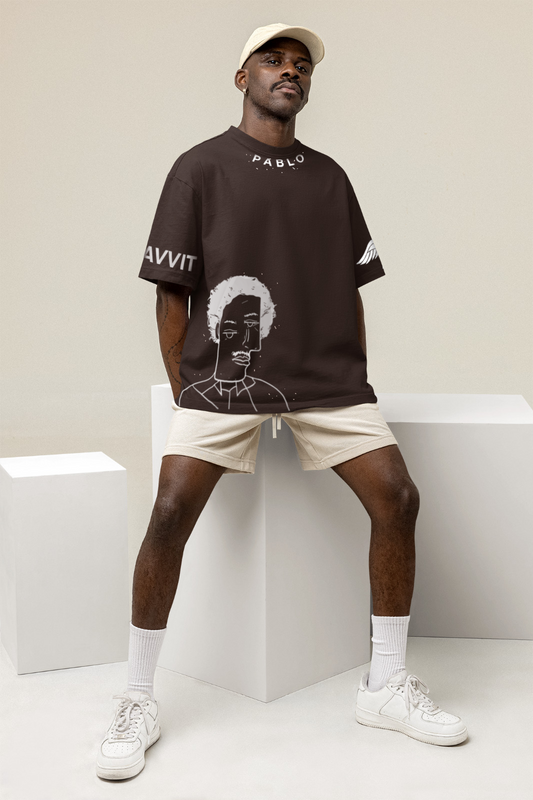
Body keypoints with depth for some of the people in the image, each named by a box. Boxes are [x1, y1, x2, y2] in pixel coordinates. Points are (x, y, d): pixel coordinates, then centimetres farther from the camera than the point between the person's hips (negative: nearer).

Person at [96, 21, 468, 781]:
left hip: (328, 377, 4)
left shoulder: (330, 177, 15)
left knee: (396, 497, -10)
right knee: (171, 512, -17)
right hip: (225, 371, -3)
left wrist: (357, 389, 9)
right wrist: (186, 395, -3)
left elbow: (351, 288, 16)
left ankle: (386, 685, 8)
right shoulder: (201, 168, 4)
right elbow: (171, 291, 2)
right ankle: (139, 703, 1)